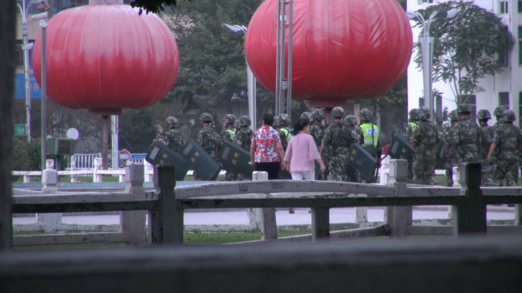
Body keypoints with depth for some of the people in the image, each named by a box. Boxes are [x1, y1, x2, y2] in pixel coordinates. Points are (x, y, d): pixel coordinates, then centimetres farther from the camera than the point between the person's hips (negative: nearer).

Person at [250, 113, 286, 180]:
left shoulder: (256, 132, 4)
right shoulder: (275, 133, -3)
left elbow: (252, 147, 7)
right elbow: (279, 148, -8)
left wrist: (252, 160, 18)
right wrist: (283, 160, -3)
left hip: (259, 162, 2)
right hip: (273, 161, -2)